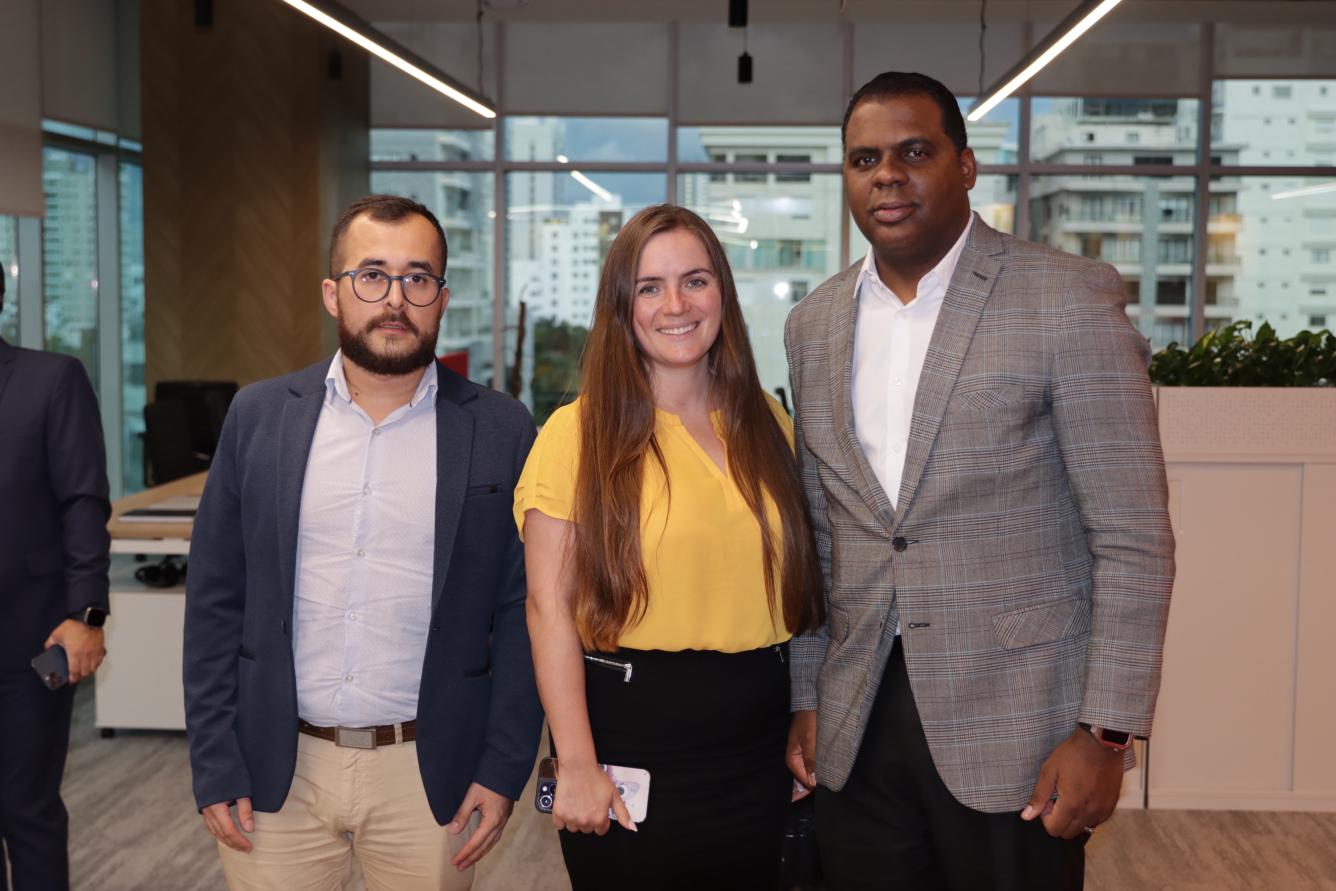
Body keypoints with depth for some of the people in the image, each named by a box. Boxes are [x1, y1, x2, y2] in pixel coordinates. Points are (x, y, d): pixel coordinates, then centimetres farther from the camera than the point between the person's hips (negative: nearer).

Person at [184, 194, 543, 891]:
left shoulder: (501, 433, -3)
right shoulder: (259, 416, 1)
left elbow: (520, 610, -1)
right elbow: (215, 599, 3)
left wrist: (505, 769, -5)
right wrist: (214, 767, -1)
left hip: (430, 774, -1)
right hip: (275, 770, 1)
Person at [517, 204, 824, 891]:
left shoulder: (765, 423, 7)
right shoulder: (579, 434, -8)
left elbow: (792, 582, 12)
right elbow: (550, 608, -10)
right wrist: (577, 765, -14)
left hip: (756, 743, 5)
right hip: (631, 742, -4)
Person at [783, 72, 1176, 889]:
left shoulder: (1068, 298, -8)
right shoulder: (816, 323, 8)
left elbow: (1133, 539, -9)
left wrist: (1107, 731, -13)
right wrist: (805, 696, 12)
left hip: (1015, 730, -4)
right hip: (856, 730, 5)